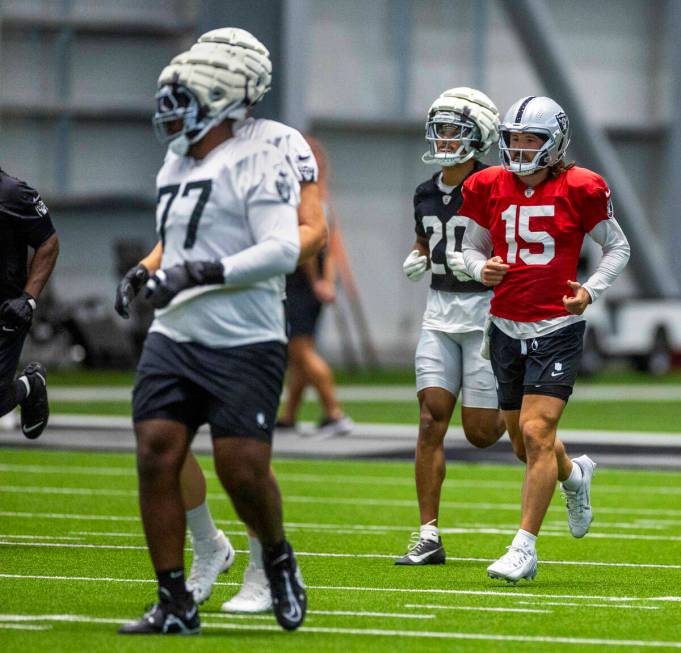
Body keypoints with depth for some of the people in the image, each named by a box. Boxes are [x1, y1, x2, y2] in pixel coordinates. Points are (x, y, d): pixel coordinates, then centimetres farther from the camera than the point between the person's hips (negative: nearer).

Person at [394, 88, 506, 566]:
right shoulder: (427, 194, 9)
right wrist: (417, 261, 4)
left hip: (487, 309, -5)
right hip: (440, 311, 5)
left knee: (481, 432, -4)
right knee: (432, 418, -5)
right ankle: (429, 537, -5)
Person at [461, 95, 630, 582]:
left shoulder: (579, 190, -7)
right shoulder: (490, 188, 3)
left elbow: (618, 248, 4)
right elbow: (472, 246, 16)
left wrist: (590, 291, -11)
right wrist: (481, 269, -7)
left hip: (557, 328, -5)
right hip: (506, 326, 5)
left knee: (536, 434, -15)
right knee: (524, 442, 14)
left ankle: (525, 549, -11)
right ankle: (575, 475, 49)